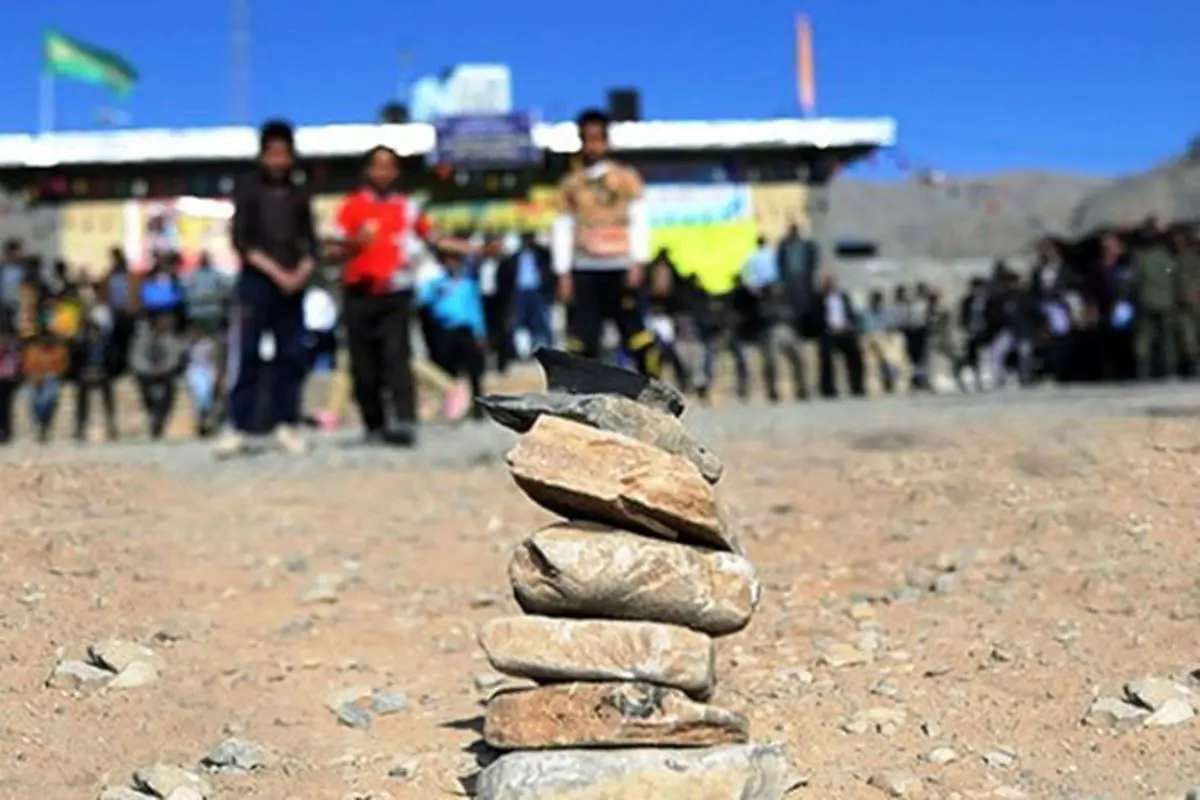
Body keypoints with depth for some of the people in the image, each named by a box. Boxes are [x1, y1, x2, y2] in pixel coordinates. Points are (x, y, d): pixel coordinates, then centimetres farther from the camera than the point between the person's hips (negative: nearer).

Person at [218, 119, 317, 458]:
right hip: (256, 282, -3)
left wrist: (301, 272, -9)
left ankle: (286, 425, 8)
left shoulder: (299, 195, 13)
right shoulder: (248, 190, 4)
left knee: (293, 356, 1)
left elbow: (310, 242, 10)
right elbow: (241, 240, -4)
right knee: (246, 356, -5)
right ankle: (237, 427, -3)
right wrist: (275, 271, -13)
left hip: (293, 286, 3)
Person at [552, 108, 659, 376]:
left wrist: (638, 263, -8)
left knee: (635, 331, -4)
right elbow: (562, 229, 11)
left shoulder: (626, 177, 7)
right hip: (583, 270, 2)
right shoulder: (570, 183, 12)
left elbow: (639, 220, 3)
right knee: (581, 338, -1)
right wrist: (563, 274, 3)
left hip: (619, 267, -2)